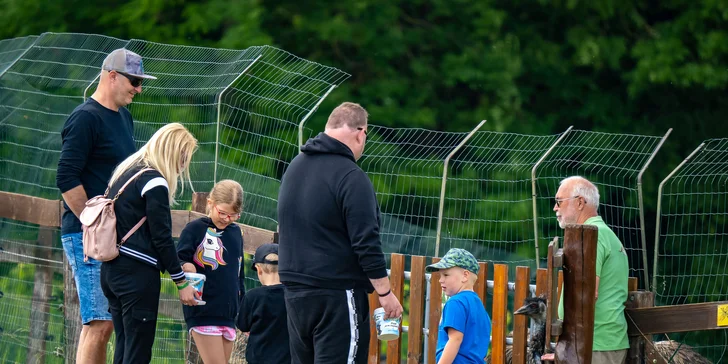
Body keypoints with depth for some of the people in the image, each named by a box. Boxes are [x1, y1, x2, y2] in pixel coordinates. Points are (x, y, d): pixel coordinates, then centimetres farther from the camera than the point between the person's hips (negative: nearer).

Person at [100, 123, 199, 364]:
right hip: (138, 274, -9)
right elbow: (161, 238, -13)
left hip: (111, 270, 9)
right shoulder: (154, 181, -11)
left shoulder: (125, 172, 16)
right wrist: (181, 282, -6)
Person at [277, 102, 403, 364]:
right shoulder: (350, 177, -15)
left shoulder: (294, 168, 11)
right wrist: (385, 293, -10)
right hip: (337, 297, -8)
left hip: (295, 292, 8)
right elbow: (367, 244, -17)